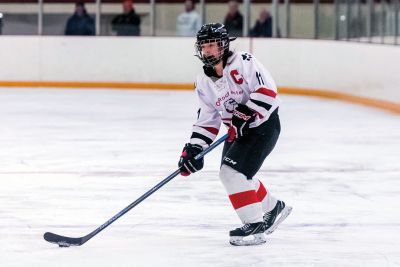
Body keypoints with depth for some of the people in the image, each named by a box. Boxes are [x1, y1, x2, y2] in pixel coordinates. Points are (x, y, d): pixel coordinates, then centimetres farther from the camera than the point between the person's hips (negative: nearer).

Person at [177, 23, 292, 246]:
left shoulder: (243, 62, -18)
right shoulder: (204, 82, 3)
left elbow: (267, 90, -25)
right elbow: (207, 121, 4)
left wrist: (247, 113, -30)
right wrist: (193, 149, -6)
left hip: (263, 125, -9)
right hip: (236, 131, 9)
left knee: (232, 172, -21)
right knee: (238, 176, 14)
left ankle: (255, 225, -17)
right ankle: (274, 208, 37)